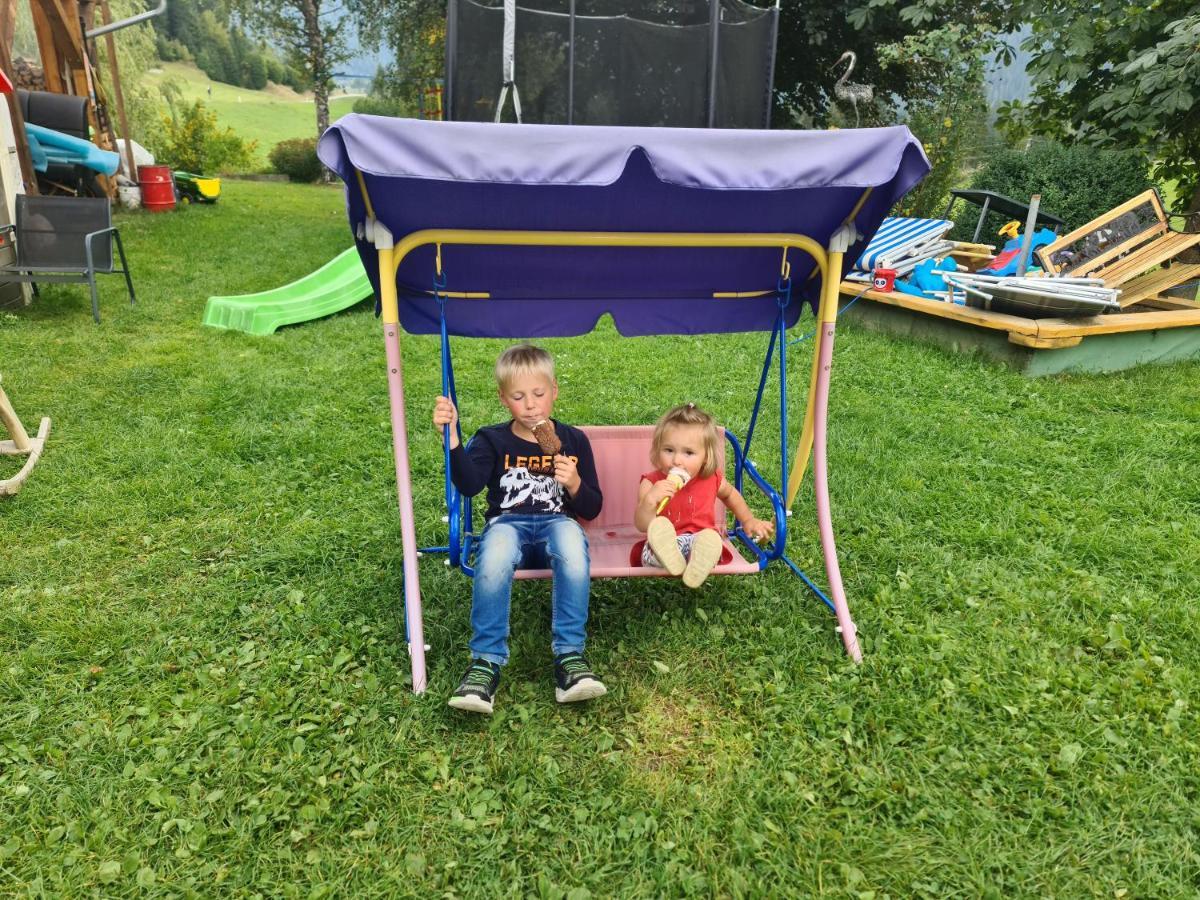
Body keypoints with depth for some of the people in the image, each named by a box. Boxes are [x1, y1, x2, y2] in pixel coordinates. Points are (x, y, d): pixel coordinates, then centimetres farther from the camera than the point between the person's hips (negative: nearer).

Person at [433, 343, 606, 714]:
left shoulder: (573, 440, 11)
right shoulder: (492, 439, 8)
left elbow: (592, 509, 9)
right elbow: (468, 485, -13)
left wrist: (574, 482, -13)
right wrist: (452, 435, -25)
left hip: (557, 522, 1)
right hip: (507, 523, 0)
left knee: (572, 545, -38)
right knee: (495, 555, -38)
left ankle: (570, 655, -31)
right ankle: (487, 660, -27)